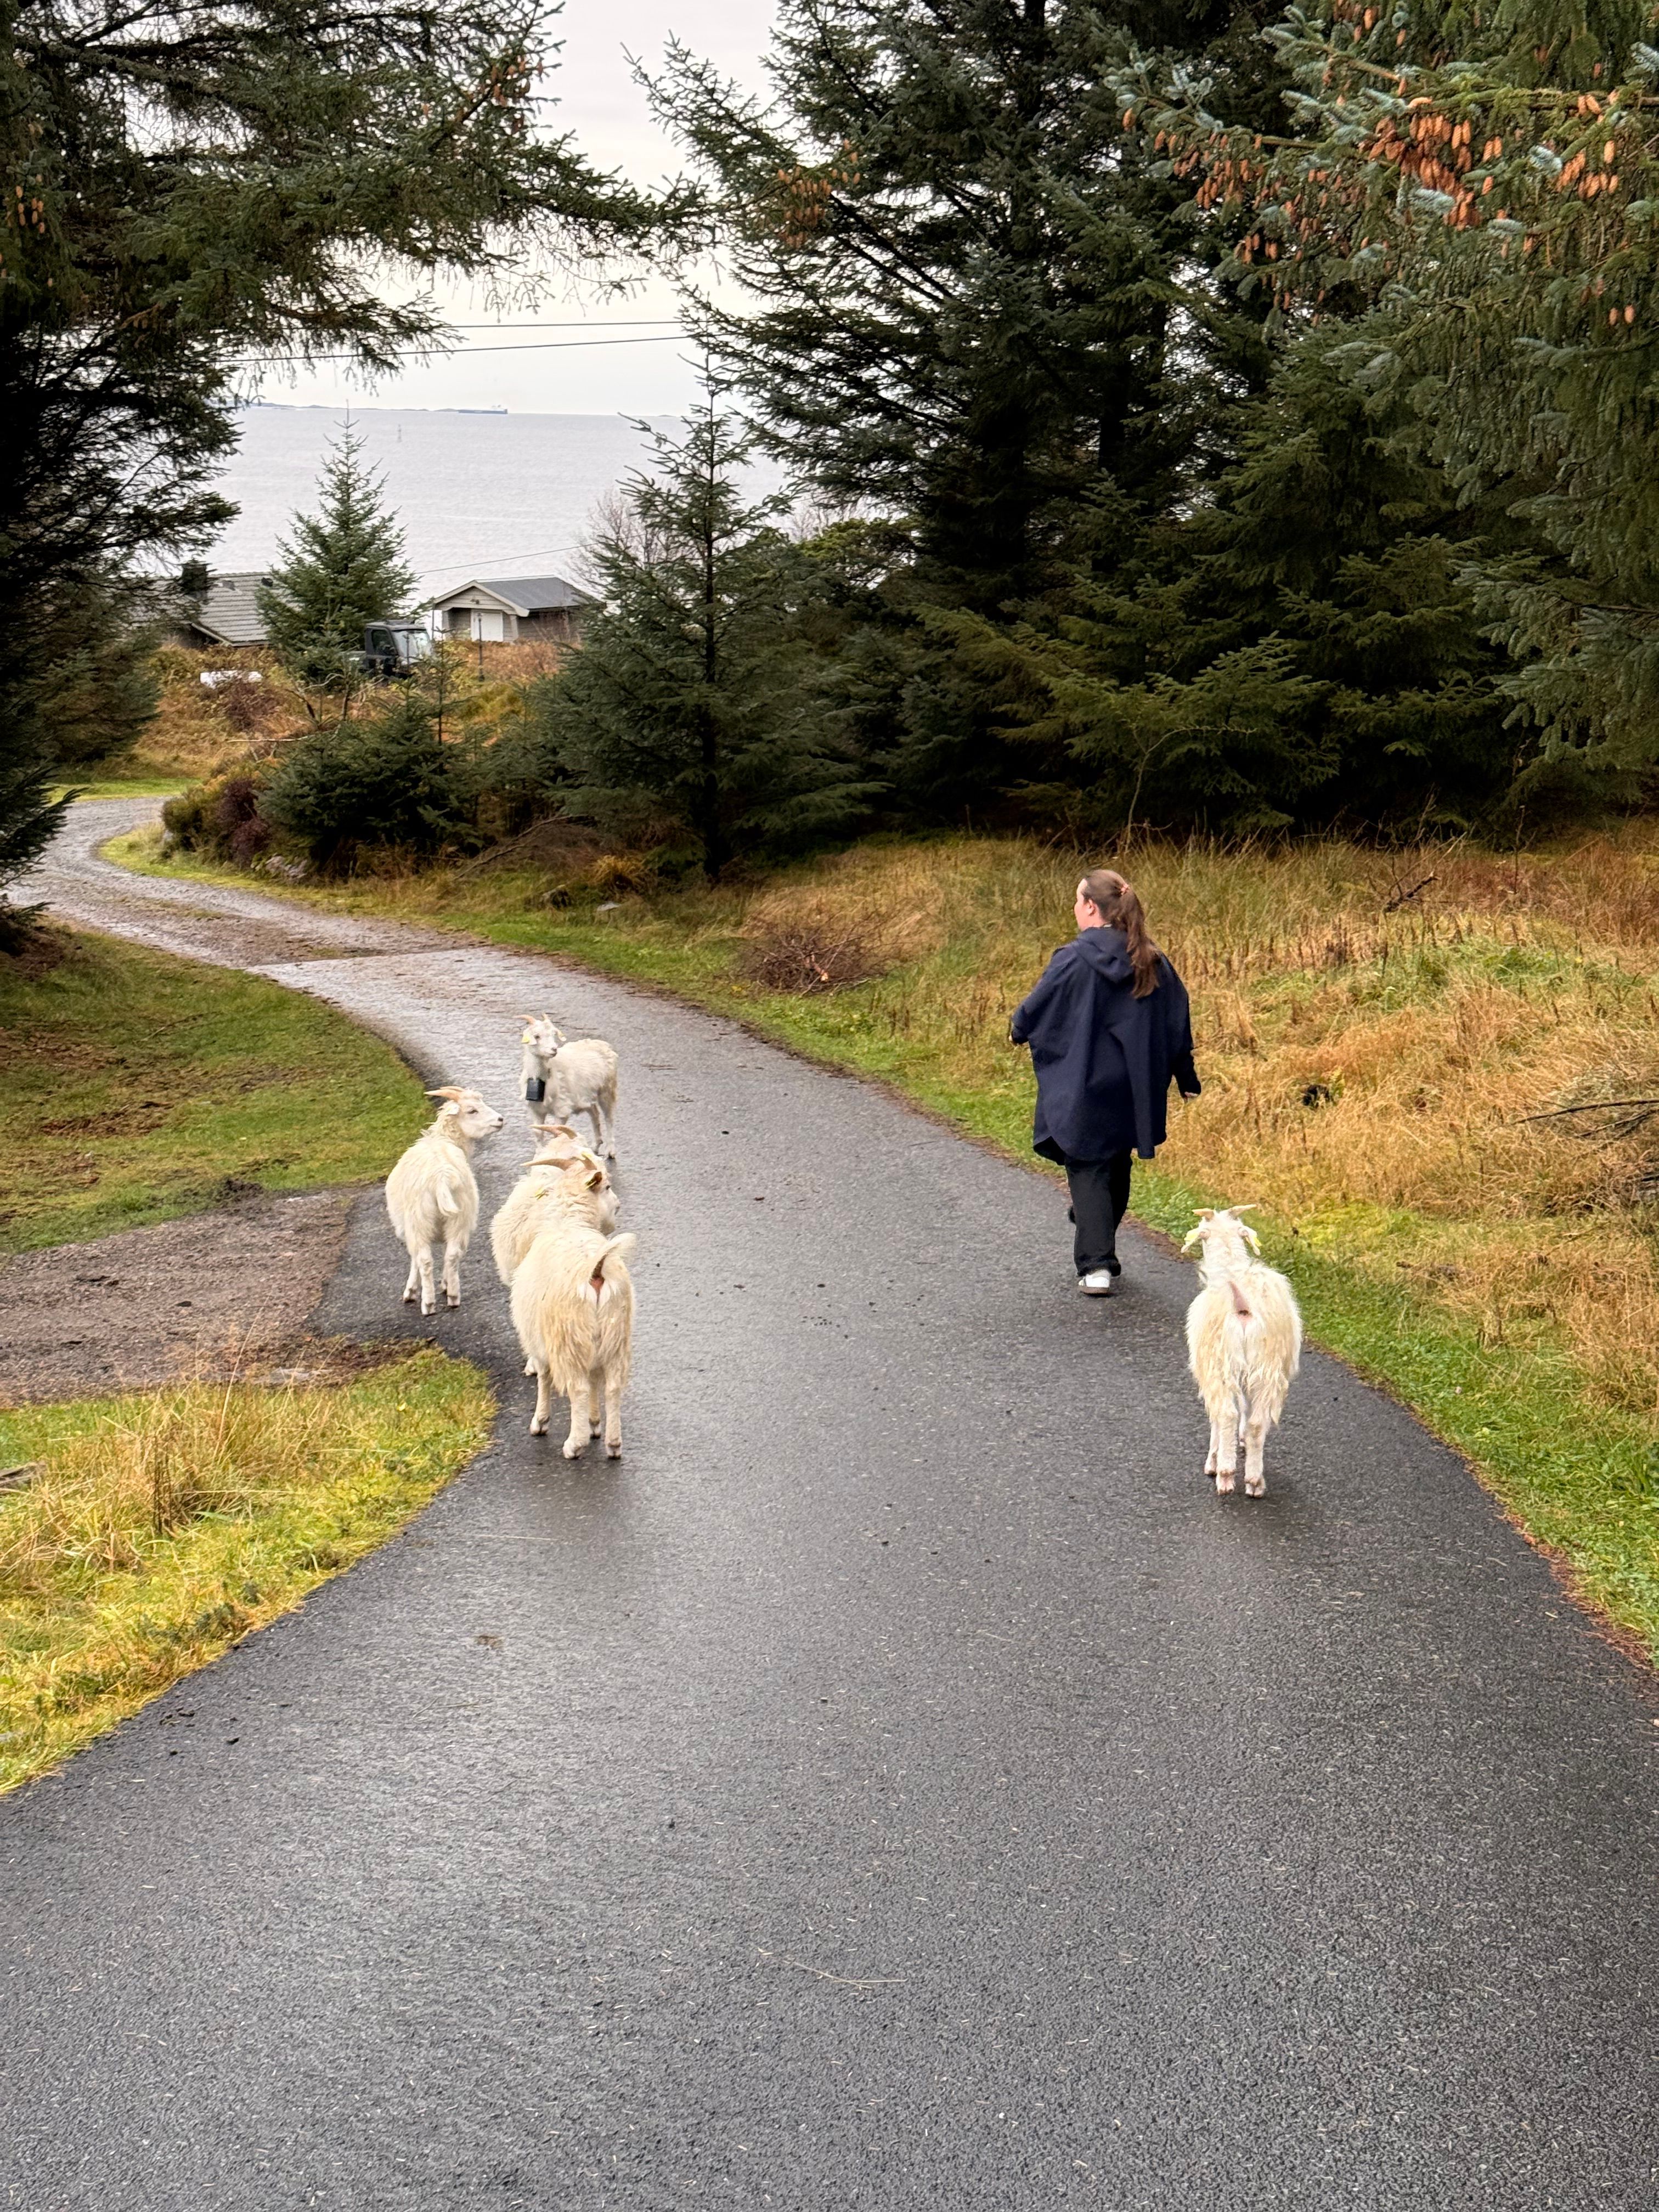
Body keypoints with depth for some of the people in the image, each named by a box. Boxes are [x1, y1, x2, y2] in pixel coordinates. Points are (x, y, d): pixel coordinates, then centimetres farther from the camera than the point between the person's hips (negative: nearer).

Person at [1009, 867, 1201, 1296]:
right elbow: (1177, 1024, 7)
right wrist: (1187, 1079, 16)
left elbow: (1037, 1008, -6)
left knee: (1087, 1171, 1)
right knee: (1116, 1170, 19)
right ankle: (1102, 1252, 32)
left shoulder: (1074, 959, -14)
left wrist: (1018, 1031, 17)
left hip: (1084, 1088, -5)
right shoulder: (1151, 962, 1)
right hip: (1132, 1090, 5)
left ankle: (1096, 1265, -10)